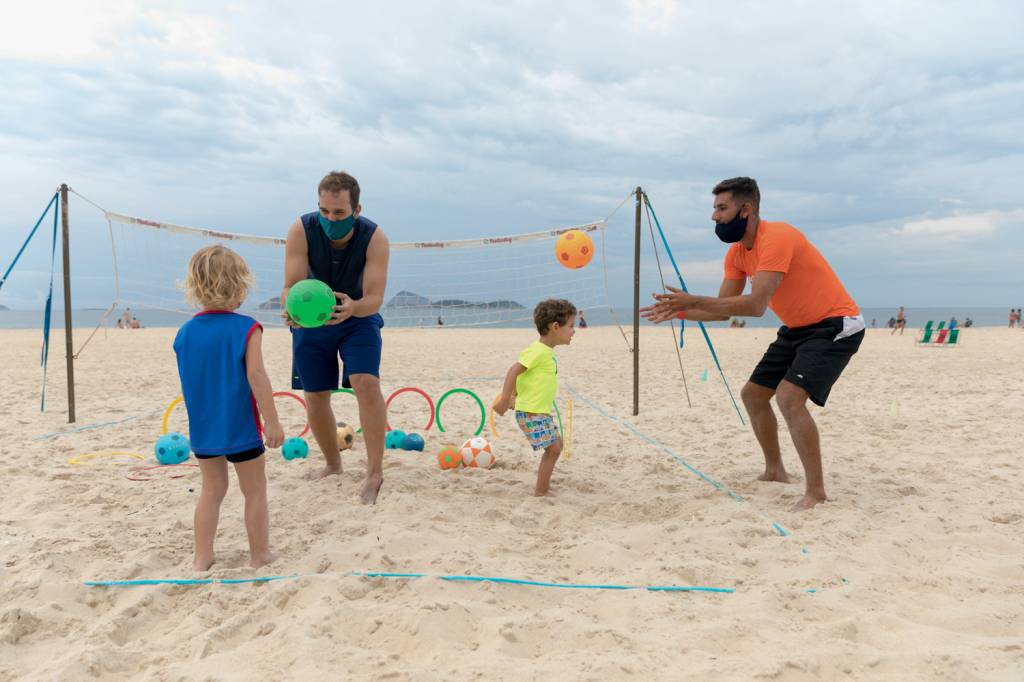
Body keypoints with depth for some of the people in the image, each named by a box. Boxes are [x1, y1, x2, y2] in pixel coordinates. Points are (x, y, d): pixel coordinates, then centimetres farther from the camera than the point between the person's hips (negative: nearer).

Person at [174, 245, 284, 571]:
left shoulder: (185, 332, 1)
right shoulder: (246, 328, -15)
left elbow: (187, 383, 9)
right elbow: (256, 377, -19)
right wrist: (272, 421, -13)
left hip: (202, 430, 5)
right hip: (240, 429, -5)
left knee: (212, 490, 18)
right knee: (255, 492, 10)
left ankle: (202, 558, 22)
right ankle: (259, 555, 20)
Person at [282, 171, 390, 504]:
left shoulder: (374, 238, -25)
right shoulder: (301, 230, -23)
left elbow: (374, 298, -30)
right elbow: (291, 286, -27)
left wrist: (352, 308, -52)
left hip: (359, 317, -2)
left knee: (366, 382, -23)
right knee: (315, 397, 7)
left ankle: (375, 473, -16)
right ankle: (332, 464, 31)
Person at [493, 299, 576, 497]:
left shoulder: (546, 351, 11)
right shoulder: (538, 351, -18)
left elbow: (523, 376, 18)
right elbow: (513, 371, -24)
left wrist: (513, 397, 22)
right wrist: (505, 399, -27)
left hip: (540, 412, 10)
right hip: (531, 413, -10)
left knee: (557, 443, 19)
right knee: (553, 448, -8)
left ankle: (543, 485, 29)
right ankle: (540, 492, 1)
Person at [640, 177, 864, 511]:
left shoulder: (776, 238, -27)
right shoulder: (737, 253, 1)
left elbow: (756, 305, -36)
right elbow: (724, 308, 3)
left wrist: (694, 301, -36)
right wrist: (679, 312, -11)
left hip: (836, 326, -9)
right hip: (797, 329, 10)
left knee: (789, 397, -25)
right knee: (753, 394, 11)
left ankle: (817, 492, -15)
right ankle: (775, 471, 28)